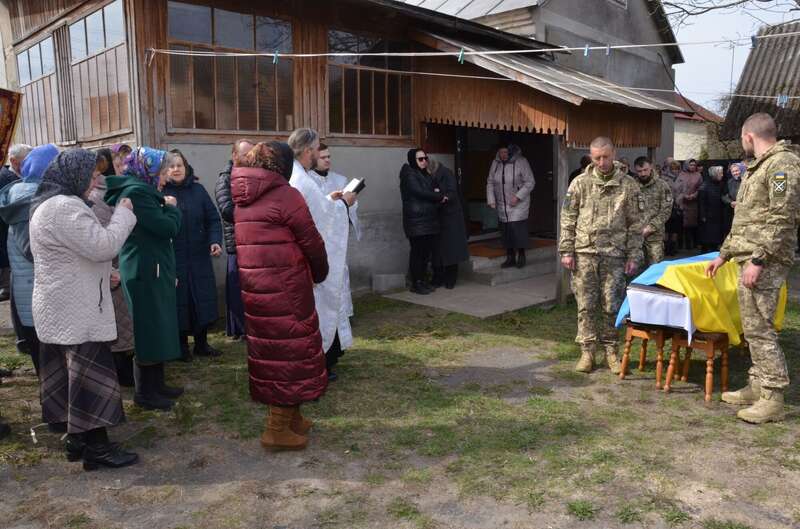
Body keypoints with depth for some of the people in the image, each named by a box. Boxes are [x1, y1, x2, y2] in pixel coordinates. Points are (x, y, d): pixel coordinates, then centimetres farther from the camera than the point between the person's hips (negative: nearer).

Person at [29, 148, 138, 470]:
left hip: (60, 308, 11)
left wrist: (101, 273, 13)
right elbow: (103, 246, -23)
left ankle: (77, 439, 25)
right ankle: (97, 449, 4)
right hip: (76, 310, -11)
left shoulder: (47, 204, 16)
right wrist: (124, 214, -11)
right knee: (91, 376, -4)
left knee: (70, 374, 15)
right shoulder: (65, 207, -21)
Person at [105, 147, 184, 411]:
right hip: (146, 273, -10)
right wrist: (172, 207, -3)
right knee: (150, 331, -2)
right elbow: (168, 227, -20)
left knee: (157, 330, 16)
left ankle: (156, 384, 26)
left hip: (151, 271, 10)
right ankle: (144, 393, 8)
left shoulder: (140, 190, 16)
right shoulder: (136, 192, -16)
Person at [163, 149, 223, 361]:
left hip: (200, 258, 3)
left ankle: (201, 343, 23)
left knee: (203, 299, 8)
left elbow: (213, 219, 4)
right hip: (174, 259, -3)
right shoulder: (161, 193, -3)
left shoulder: (198, 190, 6)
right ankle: (182, 345, 20)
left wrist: (215, 241, -8)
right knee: (180, 301, 4)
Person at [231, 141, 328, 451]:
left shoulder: (242, 200, 11)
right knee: (290, 351, 3)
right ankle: (278, 429, 10)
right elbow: (312, 243, -9)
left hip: (253, 287, 8)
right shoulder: (285, 195, -12)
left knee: (273, 350, 17)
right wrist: (320, 273, 9)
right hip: (284, 289, -7)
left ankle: (287, 417, 30)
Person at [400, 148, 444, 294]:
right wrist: (439, 197, -5)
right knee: (418, 252, -5)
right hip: (416, 220, -8)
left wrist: (437, 193, -6)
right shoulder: (409, 175, -7)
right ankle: (416, 283, 2)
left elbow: (436, 188, 20)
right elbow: (420, 192, -16)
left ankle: (423, 281, 17)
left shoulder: (426, 174, 20)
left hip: (429, 220, 8)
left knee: (427, 251, 8)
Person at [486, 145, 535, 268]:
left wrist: (518, 196, -18)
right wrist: (491, 200, 0)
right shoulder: (495, 163, 4)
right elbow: (490, 183, 11)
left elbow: (530, 182, -9)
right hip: (502, 205, 5)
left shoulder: (521, 162, -10)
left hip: (518, 204, -4)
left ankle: (521, 256, 6)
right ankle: (510, 258, 17)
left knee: (518, 229, -10)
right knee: (505, 230, 6)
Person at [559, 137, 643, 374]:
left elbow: (635, 225, 4)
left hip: (614, 256, 0)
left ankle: (610, 350, 19)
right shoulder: (580, 183, 4)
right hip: (584, 254, 1)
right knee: (586, 305, 4)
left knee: (611, 306, 5)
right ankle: (587, 351, 14)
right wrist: (566, 251, -1)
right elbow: (568, 219, 5)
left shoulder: (628, 185, 3)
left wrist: (633, 256, -1)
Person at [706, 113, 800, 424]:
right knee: (753, 327, 13)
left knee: (759, 329, -8)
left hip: (766, 263, -10)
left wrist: (758, 260, -22)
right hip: (750, 259, 10)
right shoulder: (758, 168, 21)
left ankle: (772, 399, 0)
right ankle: (757, 387, 23)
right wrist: (723, 255, 26)